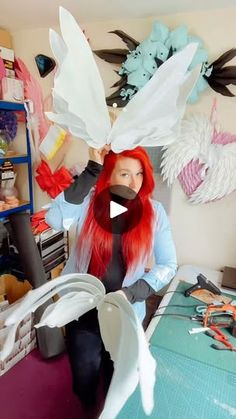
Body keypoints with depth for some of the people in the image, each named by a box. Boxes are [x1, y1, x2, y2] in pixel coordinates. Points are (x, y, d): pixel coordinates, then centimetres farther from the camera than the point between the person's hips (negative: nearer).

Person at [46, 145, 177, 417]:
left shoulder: (153, 212, -11)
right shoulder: (88, 201, -13)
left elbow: (168, 265, -9)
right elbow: (55, 220, -33)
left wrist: (130, 294, -20)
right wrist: (91, 171, -32)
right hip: (83, 309, 0)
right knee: (84, 378, 20)